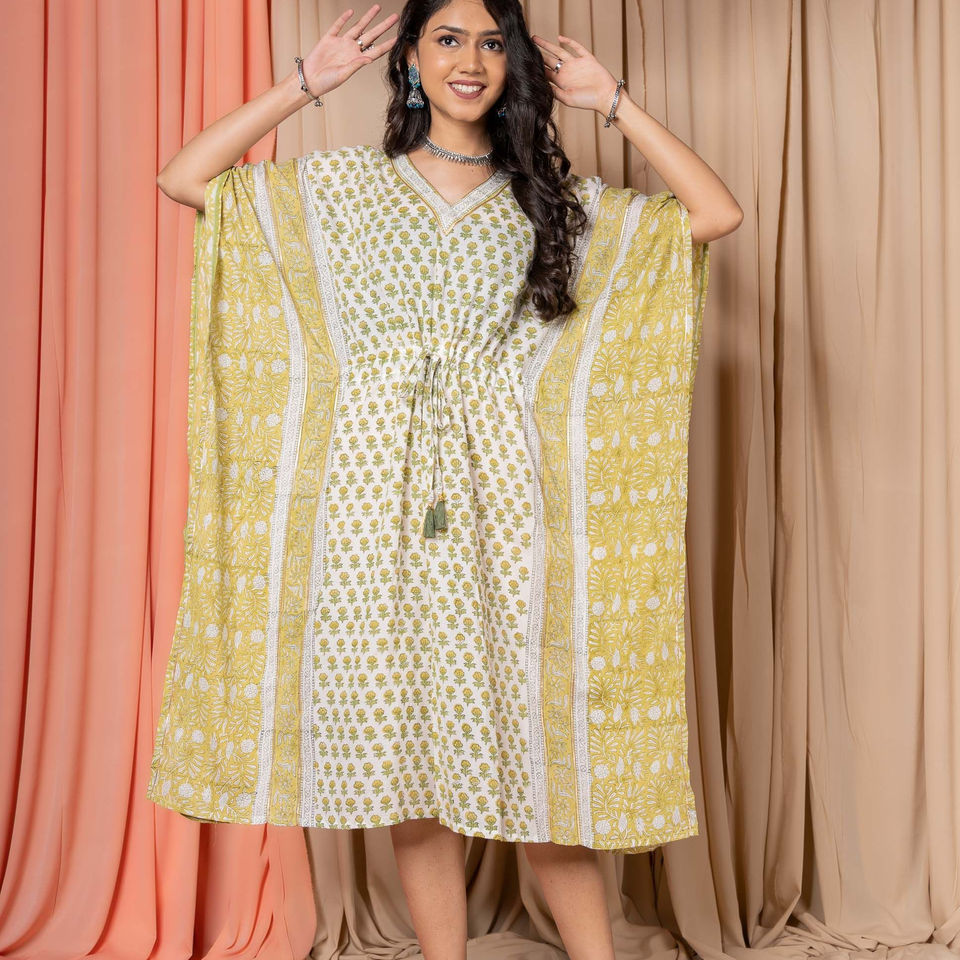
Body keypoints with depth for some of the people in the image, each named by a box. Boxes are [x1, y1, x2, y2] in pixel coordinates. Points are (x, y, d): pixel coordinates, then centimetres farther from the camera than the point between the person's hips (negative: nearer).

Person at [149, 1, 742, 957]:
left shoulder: (552, 197, 10)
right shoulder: (343, 184, 10)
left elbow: (716, 213, 5)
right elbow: (183, 178, 5)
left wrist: (612, 100, 6)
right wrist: (305, 83, 6)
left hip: (496, 495, 0)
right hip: (375, 493, 1)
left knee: (531, 742, 3)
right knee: (404, 756, 6)